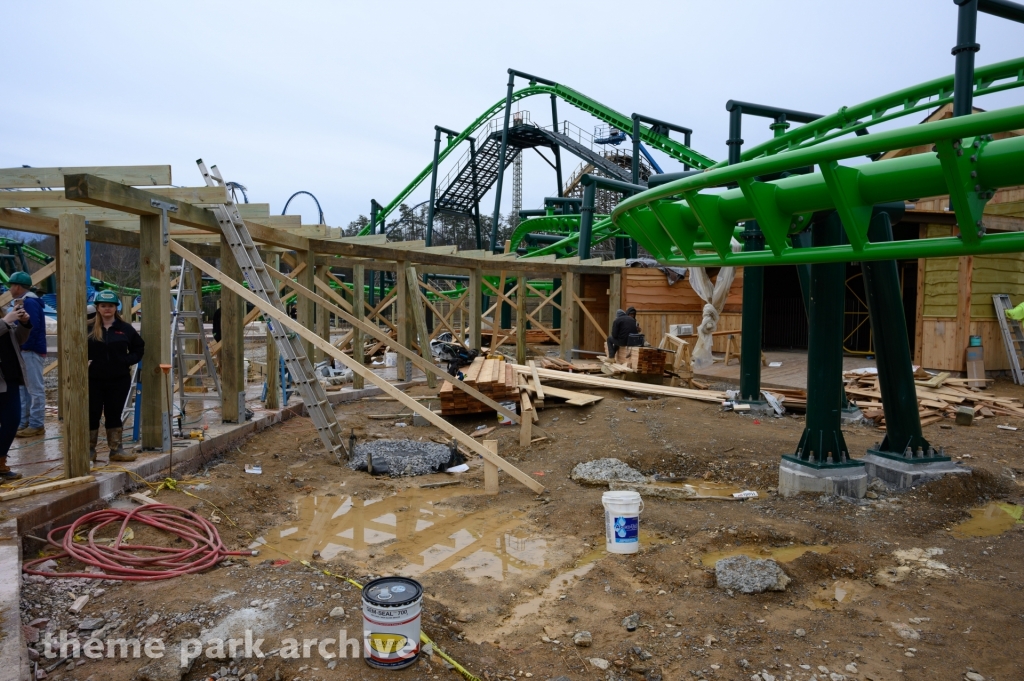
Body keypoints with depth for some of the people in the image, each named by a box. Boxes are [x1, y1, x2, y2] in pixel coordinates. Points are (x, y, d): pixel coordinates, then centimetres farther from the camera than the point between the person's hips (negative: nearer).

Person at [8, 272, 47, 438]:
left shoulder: (30, 303, -15)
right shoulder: (23, 302, 18)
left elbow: (32, 328, -23)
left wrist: (22, 347, -20)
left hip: (31, 352, -11)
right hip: (24, 352, 11)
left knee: (35, 389, -5)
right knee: (23, 388, 15)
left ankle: (36, 425, 0)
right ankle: (23, 422, 23)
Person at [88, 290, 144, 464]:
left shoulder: (125, 328, 2)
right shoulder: (88, 329, -3)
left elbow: (139, 347, 11)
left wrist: (128, 360, -3)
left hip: (119, 381, 1)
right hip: (93, 380, -1)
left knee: (114, 415, 10)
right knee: (92, 415, 5)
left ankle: (116, 449, 17)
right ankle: (90, 450, 16)